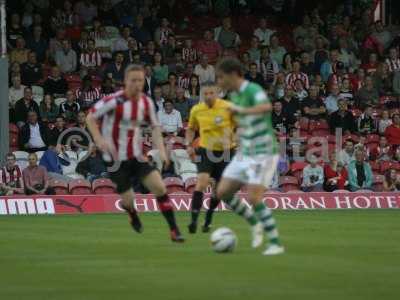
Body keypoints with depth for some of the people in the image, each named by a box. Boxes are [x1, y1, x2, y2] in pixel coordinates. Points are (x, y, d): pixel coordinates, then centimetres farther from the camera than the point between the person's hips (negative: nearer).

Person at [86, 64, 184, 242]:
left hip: (137, 155, 4)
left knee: (159, 188, -12)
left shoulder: (146, 102, -1)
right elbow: (90, 117, -9)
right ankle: (130, 211, 39)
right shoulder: (115, 101, -17)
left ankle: (174, 230, -6)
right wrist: (99, 140, -23)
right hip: (116, 158, -4)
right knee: (129, 201, 0)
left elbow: (155, 127, 11)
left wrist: (161, 150, -2)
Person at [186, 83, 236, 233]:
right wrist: (189, 144, 2)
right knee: (202, 182, -21)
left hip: (225, 152, 0)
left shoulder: (228, 108, -11)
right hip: (205, 150, 0)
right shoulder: (196, 110, -1)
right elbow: (191, 128, 17)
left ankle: (208, 220, 30)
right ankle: (194, 220, -20)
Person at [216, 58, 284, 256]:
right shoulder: (234, 95, 9)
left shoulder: (253, 90, -18)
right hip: (245, 154, 9)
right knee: (223, 192, 5)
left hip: (263, 154, -9)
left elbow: (266, 107, -42)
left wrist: (241, 110, -54)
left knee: (254, 198, -17)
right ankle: (255, 223, 21)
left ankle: (275, 243, -8)